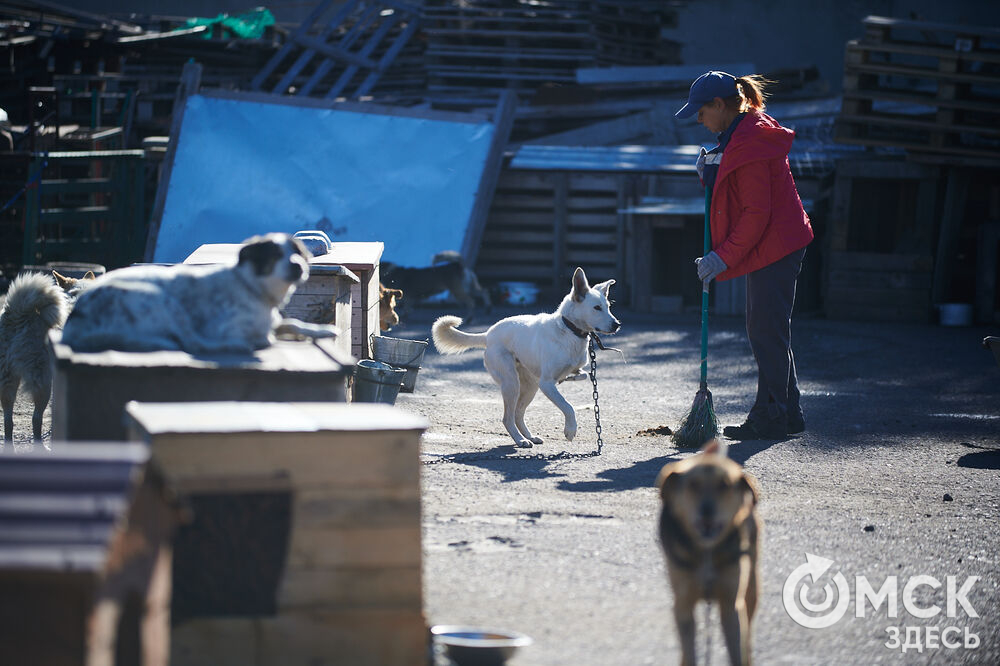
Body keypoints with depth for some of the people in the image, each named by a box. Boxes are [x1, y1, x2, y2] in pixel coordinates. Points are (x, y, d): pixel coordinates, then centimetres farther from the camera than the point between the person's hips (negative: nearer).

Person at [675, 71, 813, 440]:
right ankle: (788, 414, 21)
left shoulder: (750, 145, -20)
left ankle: (770, 418, -1)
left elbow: (756, 213, -23)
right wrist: (712, 174, 3)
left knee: (767, 332, -6)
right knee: (767, 330, 15)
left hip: (774, 248, -11)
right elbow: (741, 194, 21)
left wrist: (724, 256, -21)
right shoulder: (741, 135, 13)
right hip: (771, 246, 11)